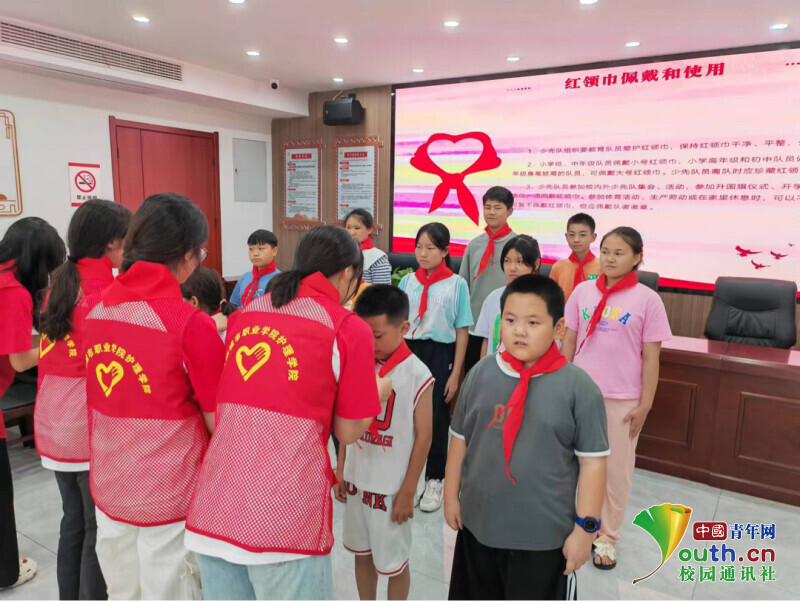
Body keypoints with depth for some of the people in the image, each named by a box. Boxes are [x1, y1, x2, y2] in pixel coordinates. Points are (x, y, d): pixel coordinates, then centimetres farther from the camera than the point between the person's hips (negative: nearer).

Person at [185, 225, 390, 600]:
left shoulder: (245, 314, 11)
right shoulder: (348, 328, -5)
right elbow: (348, 432, 2)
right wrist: (377, 393, 20)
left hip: (212, 506, 5)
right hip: (285, 517, -5)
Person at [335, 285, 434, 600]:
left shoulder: (417, 374, -17)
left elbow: (423, 437, -12)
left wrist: (408, 492, -10)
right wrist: (341, 468, 7)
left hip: (391, 487, -5)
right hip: (357, 479, 5)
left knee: (393, 561, 13)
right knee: (361, 552, 21)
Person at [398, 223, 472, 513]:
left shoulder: (457, 284, -5)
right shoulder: (407, 281, 4)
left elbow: (462, 332, -4)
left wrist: (455, 374, -6)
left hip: (439, 353, -3)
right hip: (408, 350, 3)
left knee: (436, 418, 7)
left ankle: (434, 480, 25)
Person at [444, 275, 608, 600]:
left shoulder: (579, 387, -15)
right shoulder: (481, 373, -5)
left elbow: (593, 462, -10)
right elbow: (460, 439, 3)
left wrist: (585, 528, -8)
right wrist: (451, 496, 7)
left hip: (545, 535, -3)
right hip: (478, 523, 4)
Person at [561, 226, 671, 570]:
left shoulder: (647, 299, -8)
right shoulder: (583, 291, 0)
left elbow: (650, 357, -6)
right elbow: (569, 342, 6)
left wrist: (645, 404, -6)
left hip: (622, 399, -2)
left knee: (616, 470, 11)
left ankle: (607, 537, 31)